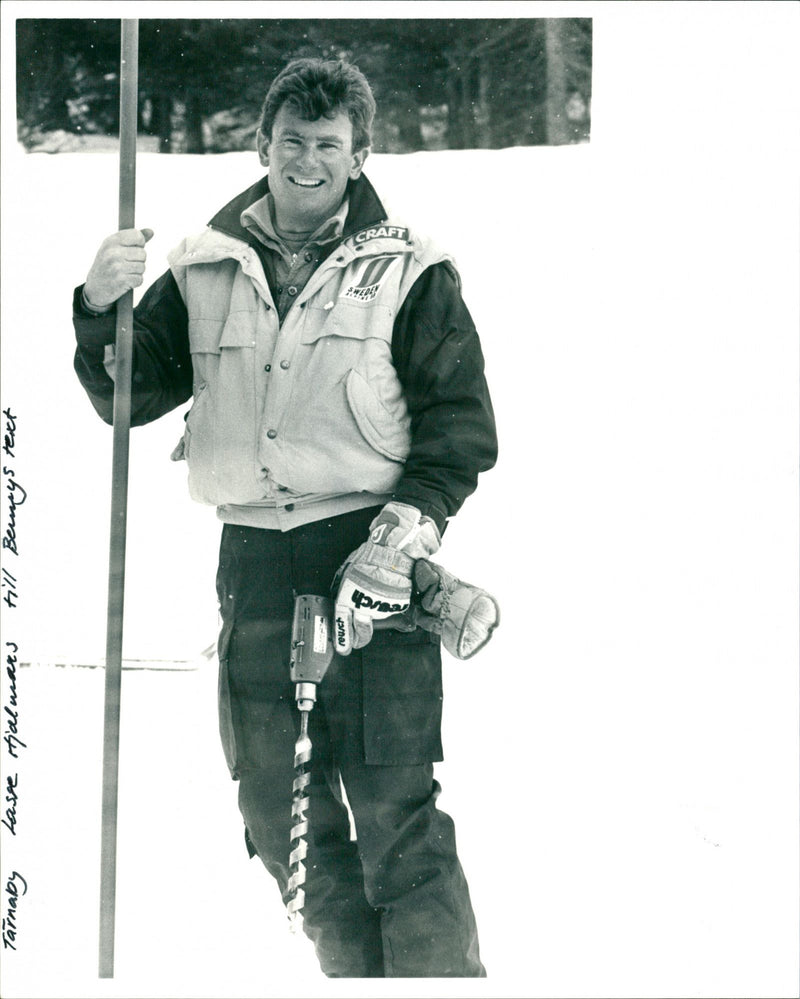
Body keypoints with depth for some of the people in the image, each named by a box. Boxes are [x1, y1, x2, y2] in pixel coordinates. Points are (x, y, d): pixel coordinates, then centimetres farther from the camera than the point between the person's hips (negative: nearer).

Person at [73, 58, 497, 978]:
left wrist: (401, 537, -12)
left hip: (369, 557, -4)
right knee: (277, 813, 6)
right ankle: (359, 974, 20)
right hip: (252, 560, 4)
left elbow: (462, 426, 0)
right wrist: (102, 312, -8)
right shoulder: (204, 270, 11)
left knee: (395, 813, -11)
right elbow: (129, 397, 11)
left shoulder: (409, 270, 3)